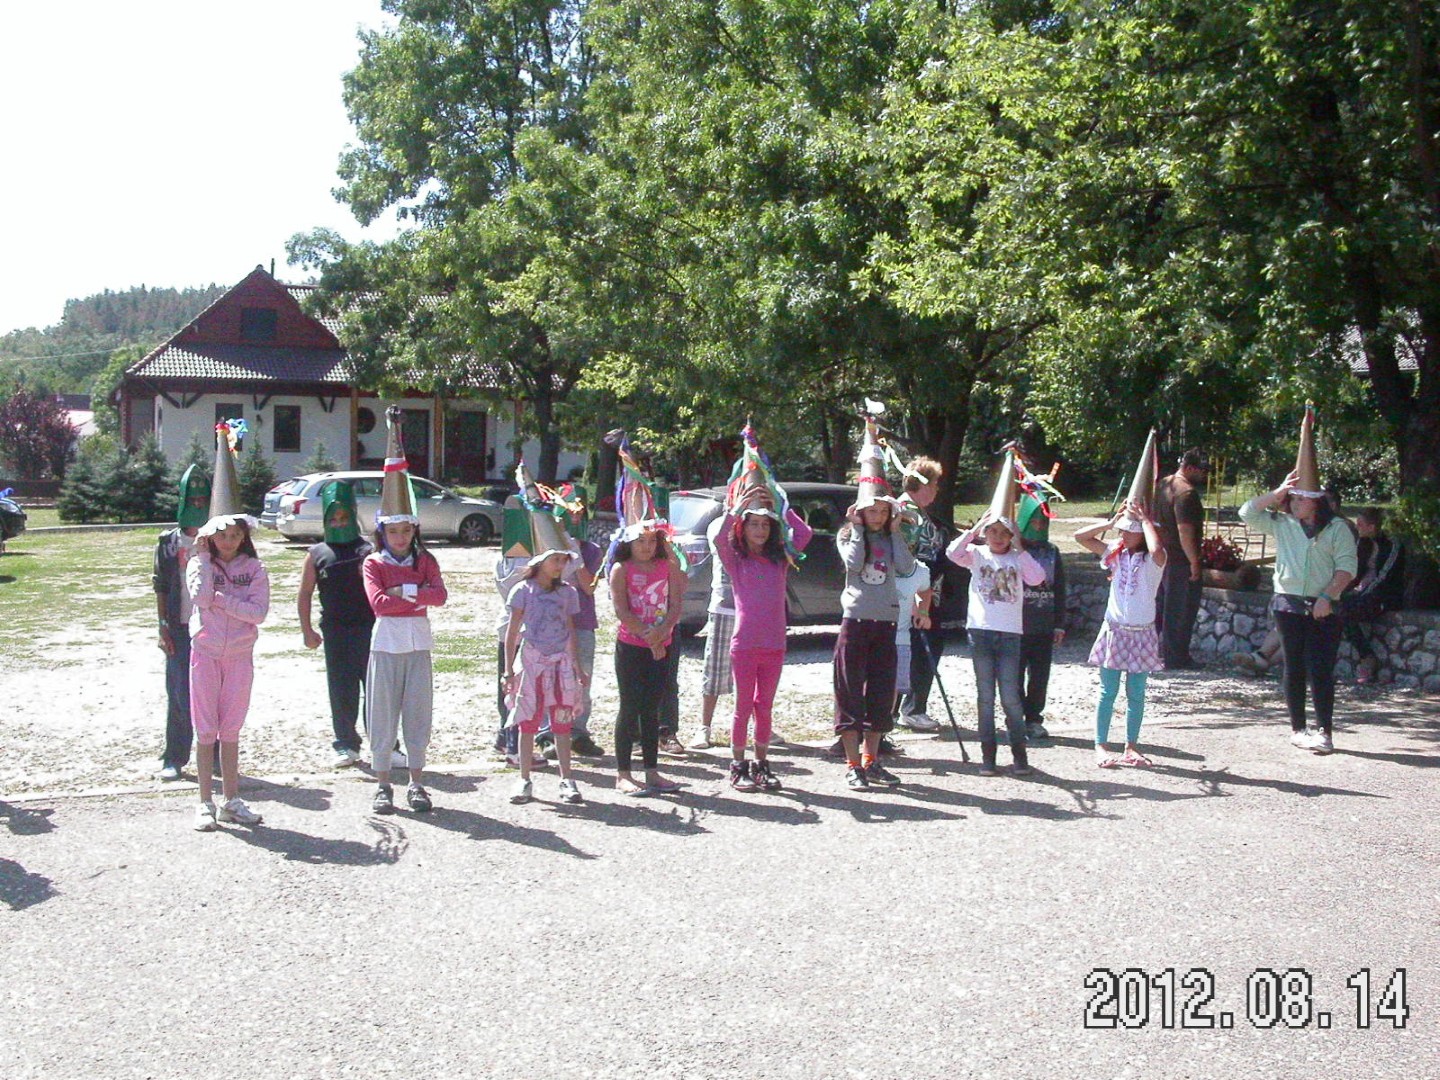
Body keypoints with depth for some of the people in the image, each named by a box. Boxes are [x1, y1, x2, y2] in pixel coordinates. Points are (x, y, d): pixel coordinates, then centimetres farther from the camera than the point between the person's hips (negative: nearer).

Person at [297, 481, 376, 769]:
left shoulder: (369, 550, 2)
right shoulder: (317, 554, 8)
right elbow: (305, 594, 10)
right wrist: (307, 630, 4)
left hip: (369, 630, -2)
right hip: (335, 633, 2)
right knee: (341, 691, 7)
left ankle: (383, 744, 7)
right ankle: (346, 745, 19)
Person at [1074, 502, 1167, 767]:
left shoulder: (1153, 559, -8)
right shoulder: (1117, 552, 3)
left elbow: (1157, 549, -34)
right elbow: (1080, 537, 0)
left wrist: (1145, 519, -21)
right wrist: (1112, 522, -6)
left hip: (1142, 633, -2)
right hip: (1114, 631, 2)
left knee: (1136, 694, 7)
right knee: (1108, 692, 4)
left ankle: (1131, 746, 17)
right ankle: (1101, 746, 8)